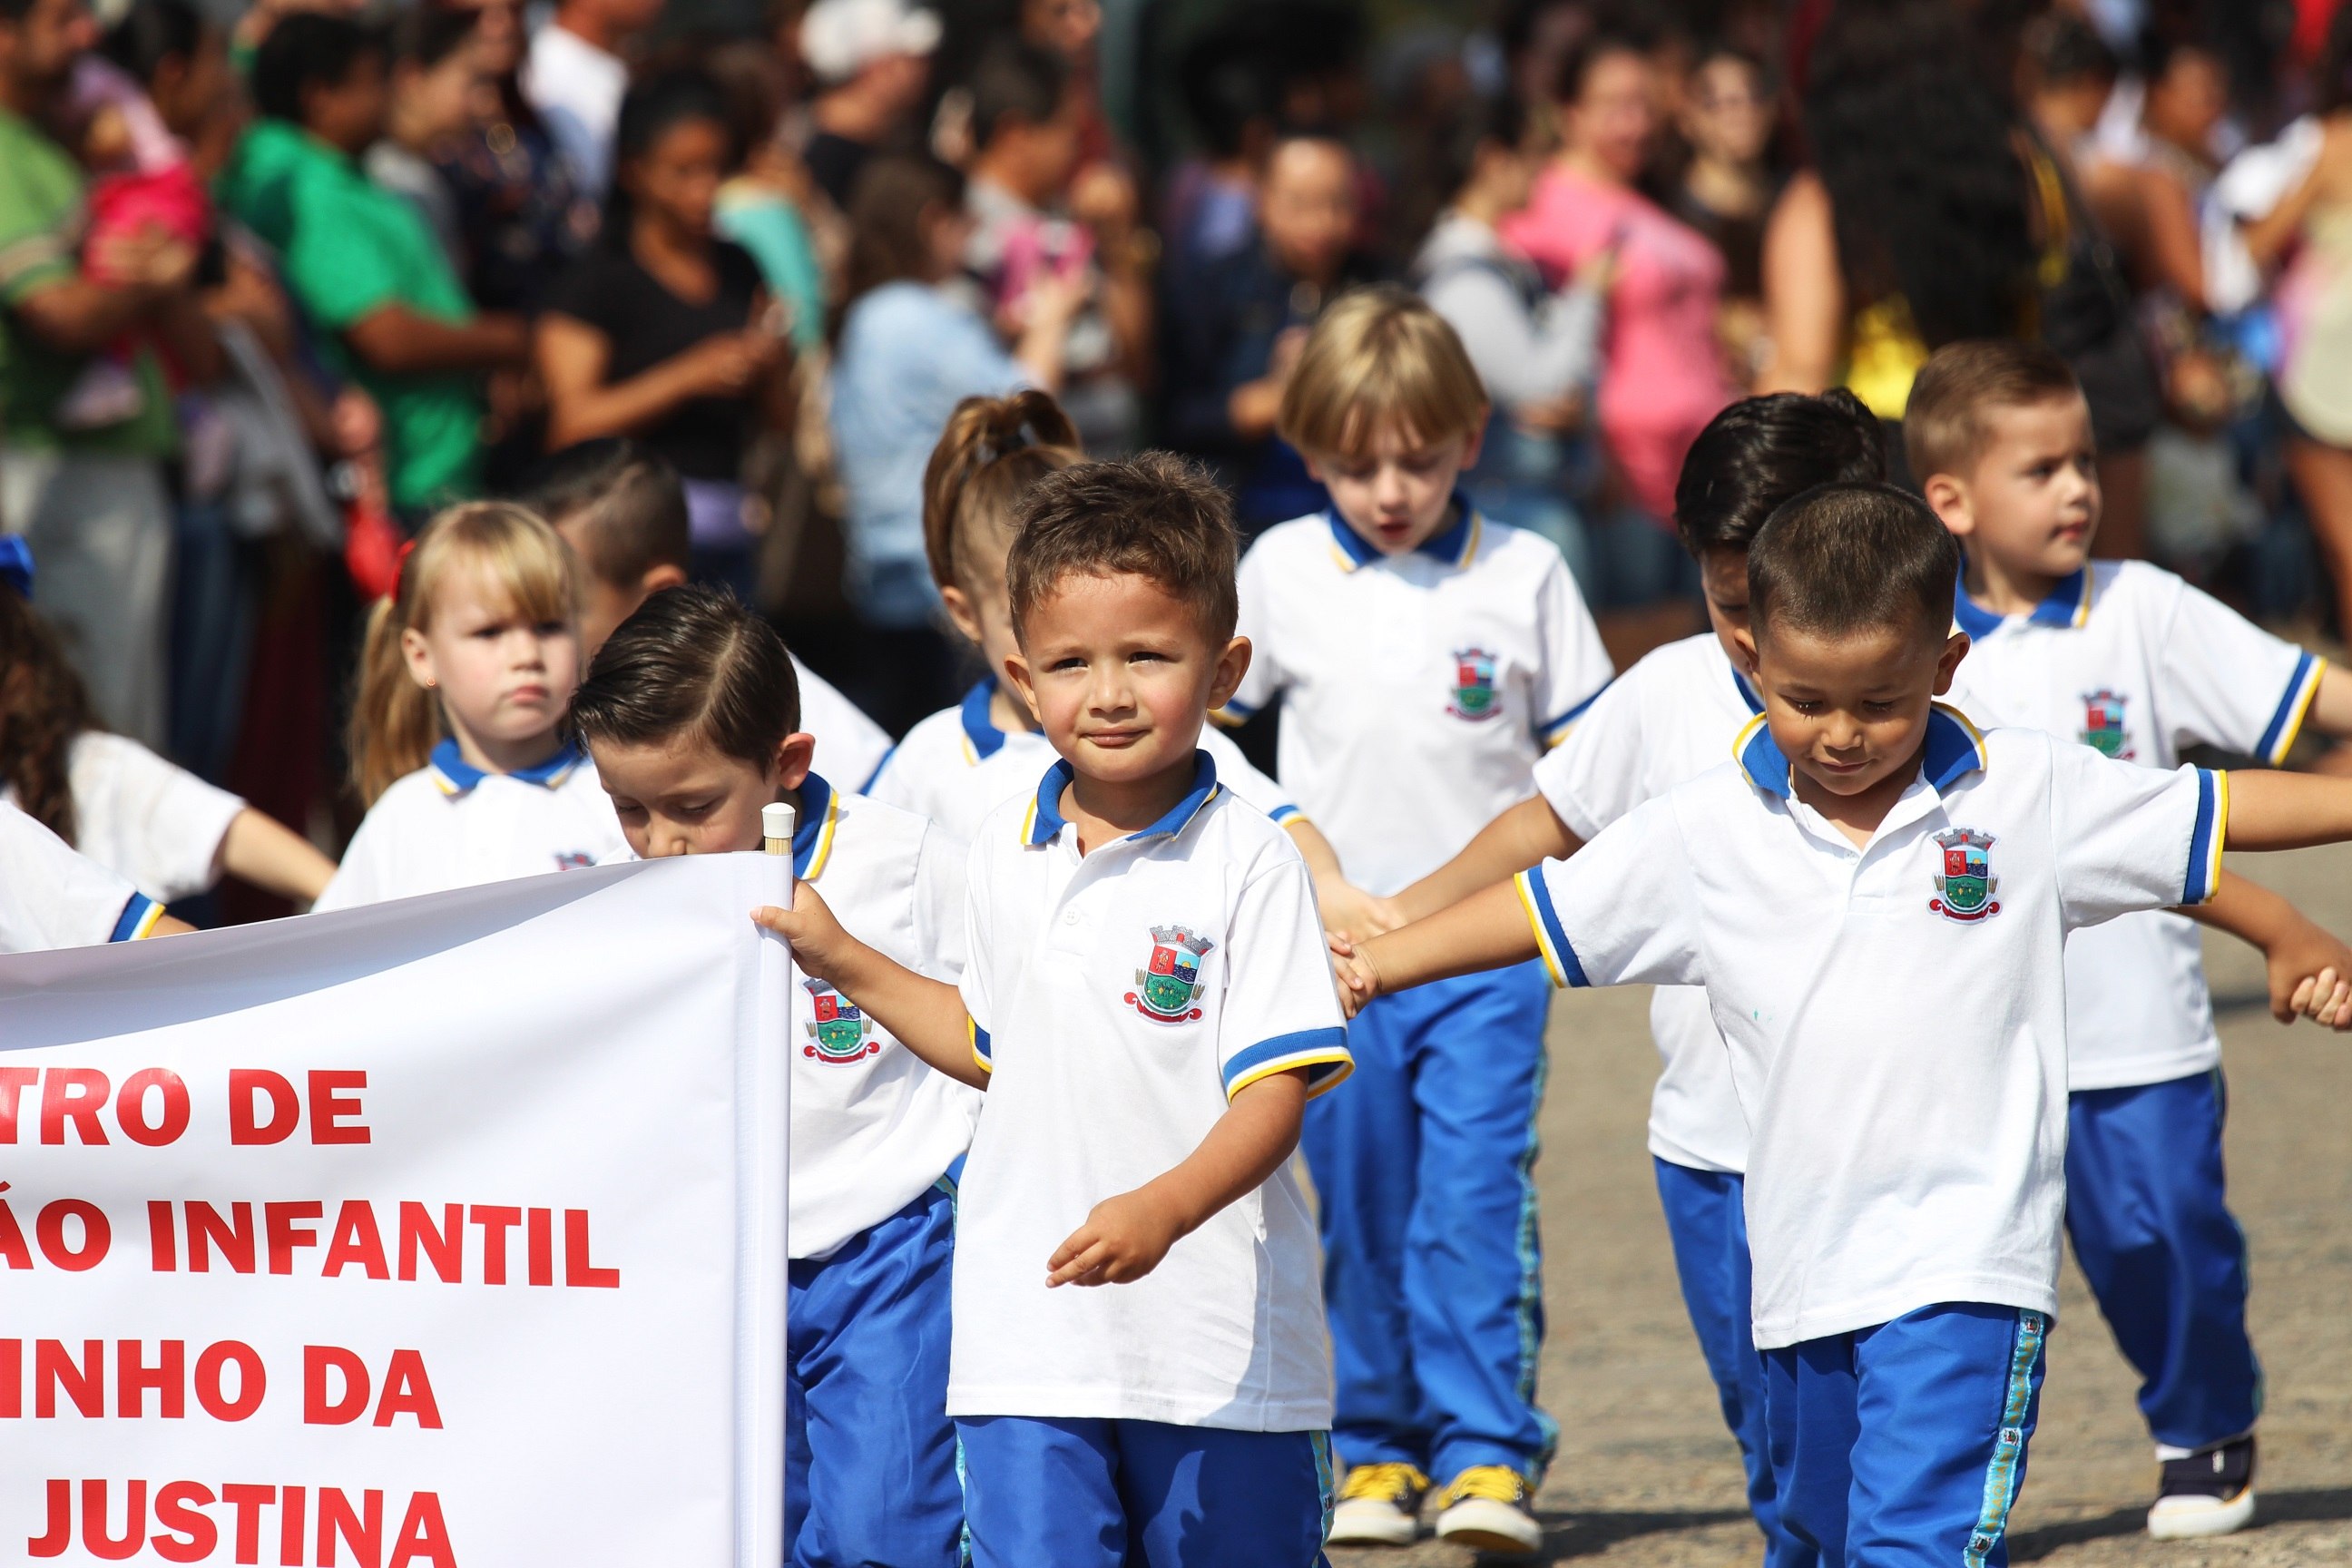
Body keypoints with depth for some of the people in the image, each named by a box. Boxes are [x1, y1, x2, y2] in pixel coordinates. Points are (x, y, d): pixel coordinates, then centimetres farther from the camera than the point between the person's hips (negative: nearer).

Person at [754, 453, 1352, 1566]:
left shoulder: (1246, 864, -10)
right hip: (1028, 1337, 4)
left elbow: (1276, 1090, -15)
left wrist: (1164, 1207, -30)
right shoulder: (1007, 851, 8)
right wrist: (846, 965, 20)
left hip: (1216, 1346, -4)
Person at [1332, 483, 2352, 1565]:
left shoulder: (2029, 795, -1)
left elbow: (2216, 813, 6)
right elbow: (1545, 911, 11)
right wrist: (1372, 965, 9)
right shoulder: (1707, 832, 3)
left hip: (1965, 1270, -4)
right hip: (1804, 1270, 5)